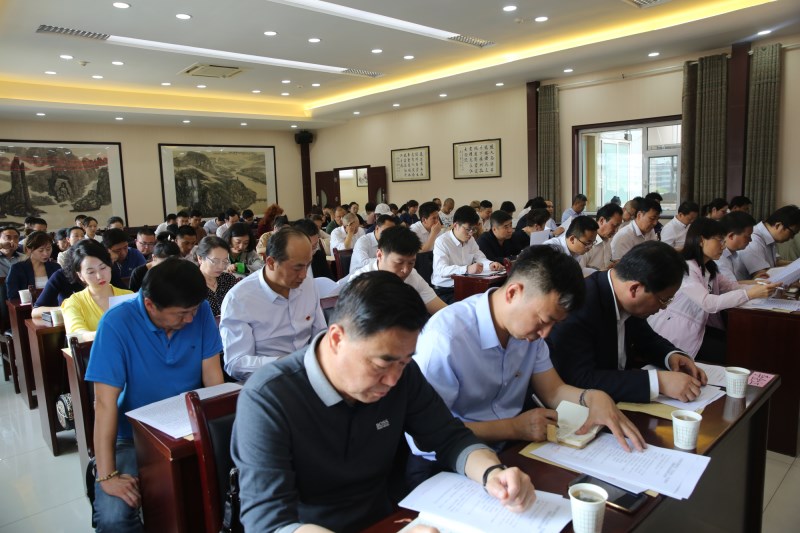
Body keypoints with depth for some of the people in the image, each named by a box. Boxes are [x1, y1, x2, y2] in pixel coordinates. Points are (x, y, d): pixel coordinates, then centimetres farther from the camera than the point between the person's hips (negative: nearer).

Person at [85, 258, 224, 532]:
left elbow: (213, 377, -6)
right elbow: (106, 402, -20)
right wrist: (107, 475, -23)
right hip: (135, 436, -2)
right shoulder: (117, 323, -20)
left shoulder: (200, 311, -11)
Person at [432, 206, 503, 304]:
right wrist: (467, 269, -41)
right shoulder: (441, 242, -13)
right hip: (444, 291, -7)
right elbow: (441, 270, -25)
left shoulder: (470, 240, 12)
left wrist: (490, 264, -9)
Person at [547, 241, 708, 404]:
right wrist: (658, 381, -32)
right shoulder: (577, 306, -27)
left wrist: (671, 355, -6)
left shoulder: (628, 302, -3)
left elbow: (646, 338, 15)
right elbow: (580, 379, -32)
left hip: (621, 400, 8)